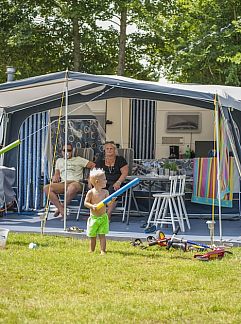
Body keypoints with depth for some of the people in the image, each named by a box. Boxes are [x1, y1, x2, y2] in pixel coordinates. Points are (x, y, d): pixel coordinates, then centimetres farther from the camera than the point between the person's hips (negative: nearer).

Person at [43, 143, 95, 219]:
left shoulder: (78, 159, 17)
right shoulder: (59, 161, 30)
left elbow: (93, 165, 11)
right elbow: (57, 173, 28)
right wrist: (55, 177, 3)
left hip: (76, 183, -4)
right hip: (63, 183, 4)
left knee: (71, 188, -44)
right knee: (46, 188, -25)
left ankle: (62, 207, -22)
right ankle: (61, 210, -27)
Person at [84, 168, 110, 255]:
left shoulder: (105, 192, -1)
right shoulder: (91, 192, -8)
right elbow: (86, 203, -6)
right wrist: (92, 206, -23)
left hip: (103, 217, 1)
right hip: (93, 217, -1)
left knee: (102, 235, -4)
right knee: (92, 236, 8)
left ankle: (103, 251, -1)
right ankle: (91, 251, 21)